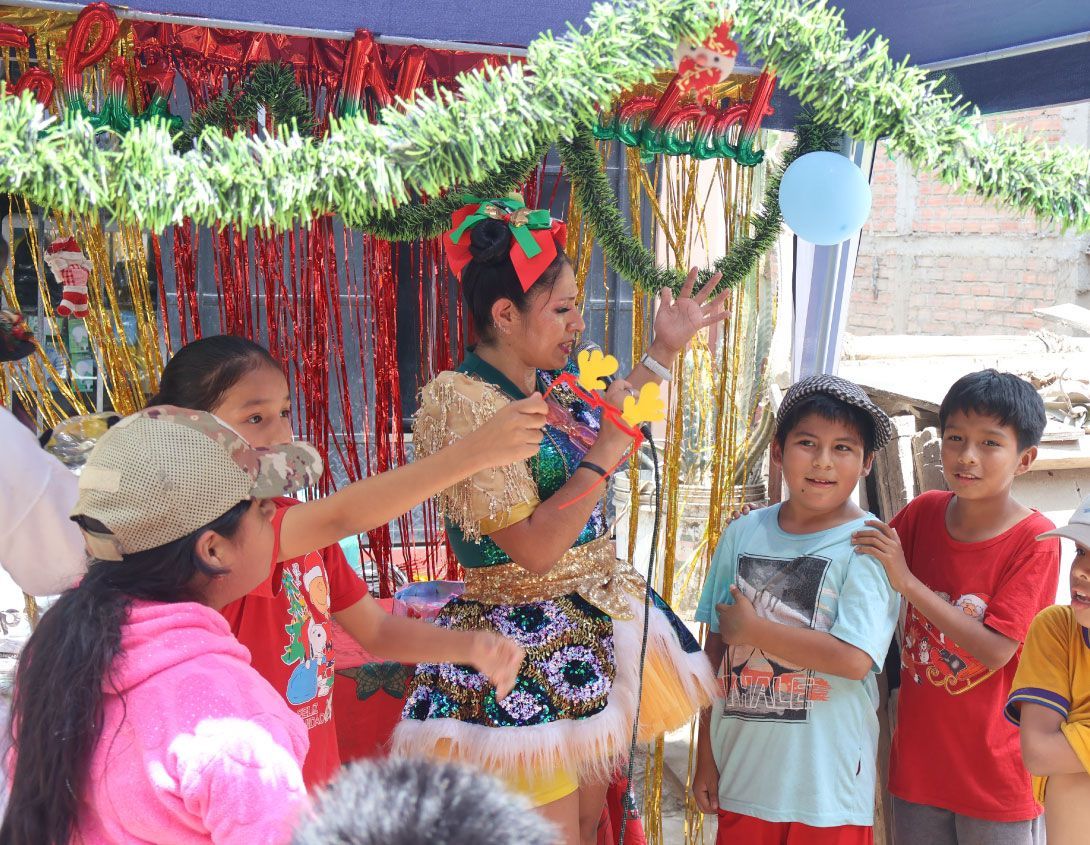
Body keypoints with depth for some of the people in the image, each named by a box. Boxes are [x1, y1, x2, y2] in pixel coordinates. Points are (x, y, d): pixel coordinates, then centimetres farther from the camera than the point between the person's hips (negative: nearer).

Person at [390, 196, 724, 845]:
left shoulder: (558, 378, 3)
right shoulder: (461, 403, -20)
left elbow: (609, 420, 27)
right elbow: (535, 547, -25)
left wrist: (666, 348, 19)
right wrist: (606, 449, -23)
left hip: (597, 625, 8)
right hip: (526, 648, -8)